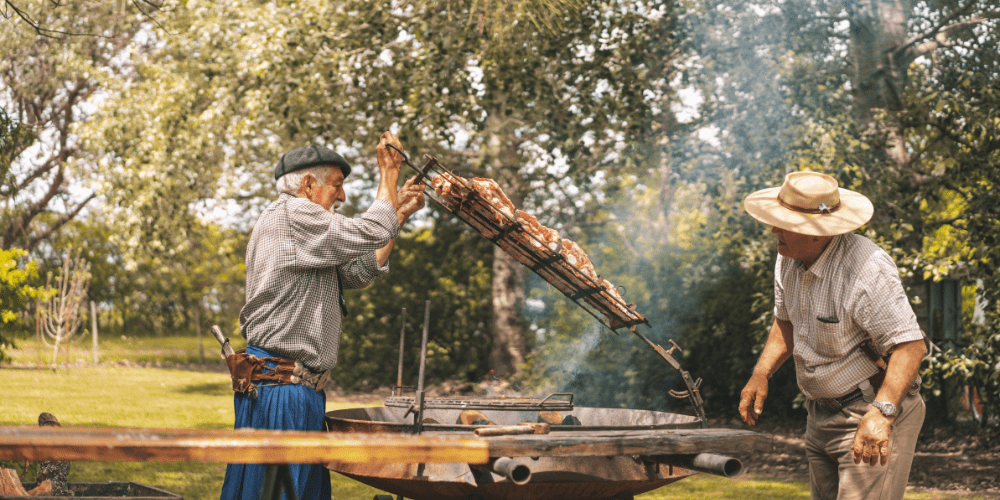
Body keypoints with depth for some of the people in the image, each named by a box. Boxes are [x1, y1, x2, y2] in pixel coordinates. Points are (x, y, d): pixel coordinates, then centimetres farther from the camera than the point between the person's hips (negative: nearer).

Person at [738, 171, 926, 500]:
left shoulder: (867, 270, -26)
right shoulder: (788, 260, 1)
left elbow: (910, 345, -28)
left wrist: (881, 412, -39)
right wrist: (761, 374, 4)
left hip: (873, 414, -8)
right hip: (821, 416, 9)